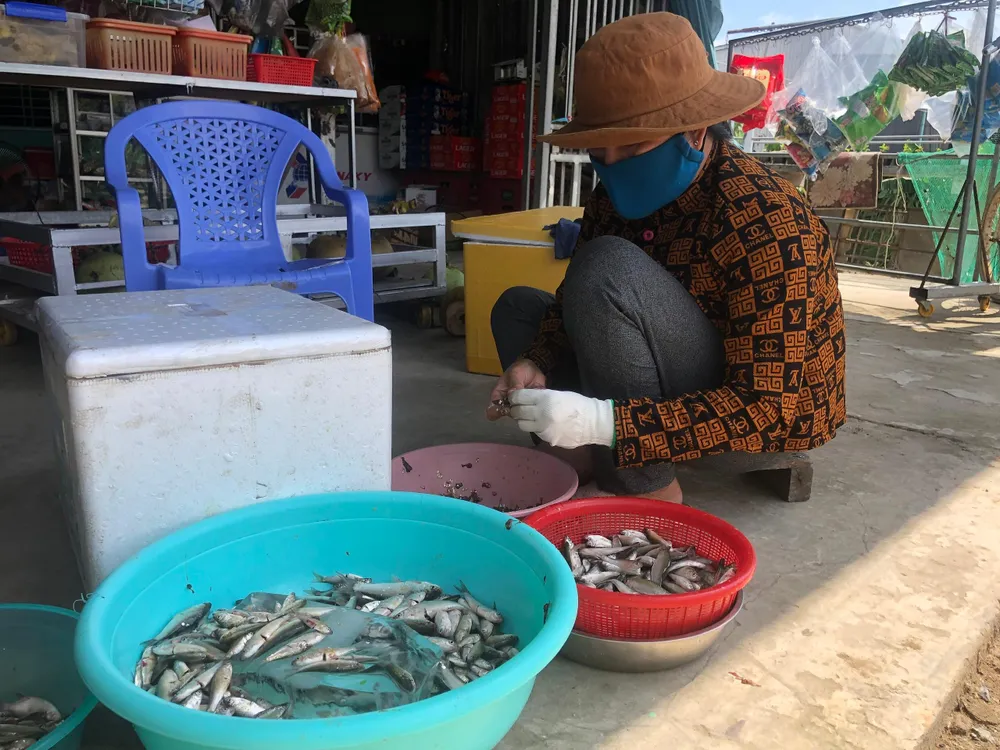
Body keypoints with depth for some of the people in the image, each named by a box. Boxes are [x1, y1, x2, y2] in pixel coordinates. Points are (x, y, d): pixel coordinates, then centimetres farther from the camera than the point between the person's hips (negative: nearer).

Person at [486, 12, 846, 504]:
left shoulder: (765, 224, -27)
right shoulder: (618, 196, -5)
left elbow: (768, 409, -30)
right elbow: (575, 304, 4)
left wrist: (606, 423, -38)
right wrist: (534, 363, -18)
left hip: (769, 422, -7)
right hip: (679, 397, 8)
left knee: (609, 268, -30)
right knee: (518, 307, 5)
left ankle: (647, 491, -19)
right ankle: (599, 465, -8)